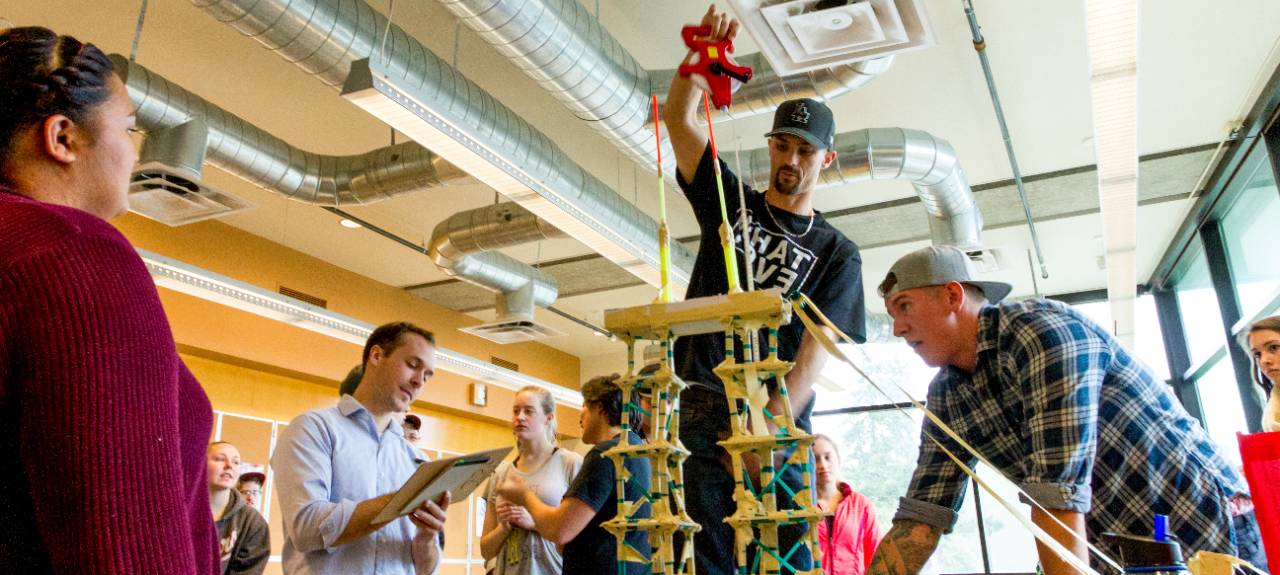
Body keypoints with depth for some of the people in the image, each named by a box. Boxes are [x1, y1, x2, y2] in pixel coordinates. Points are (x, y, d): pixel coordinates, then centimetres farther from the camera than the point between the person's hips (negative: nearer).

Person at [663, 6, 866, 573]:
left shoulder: (836, 253, 8)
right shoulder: (730, 200, 15)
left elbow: (816, 347, -5)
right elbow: (677, 117, 8)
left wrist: (772, 425, -18)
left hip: (781, 416, -1)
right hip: (705, 407, 1)